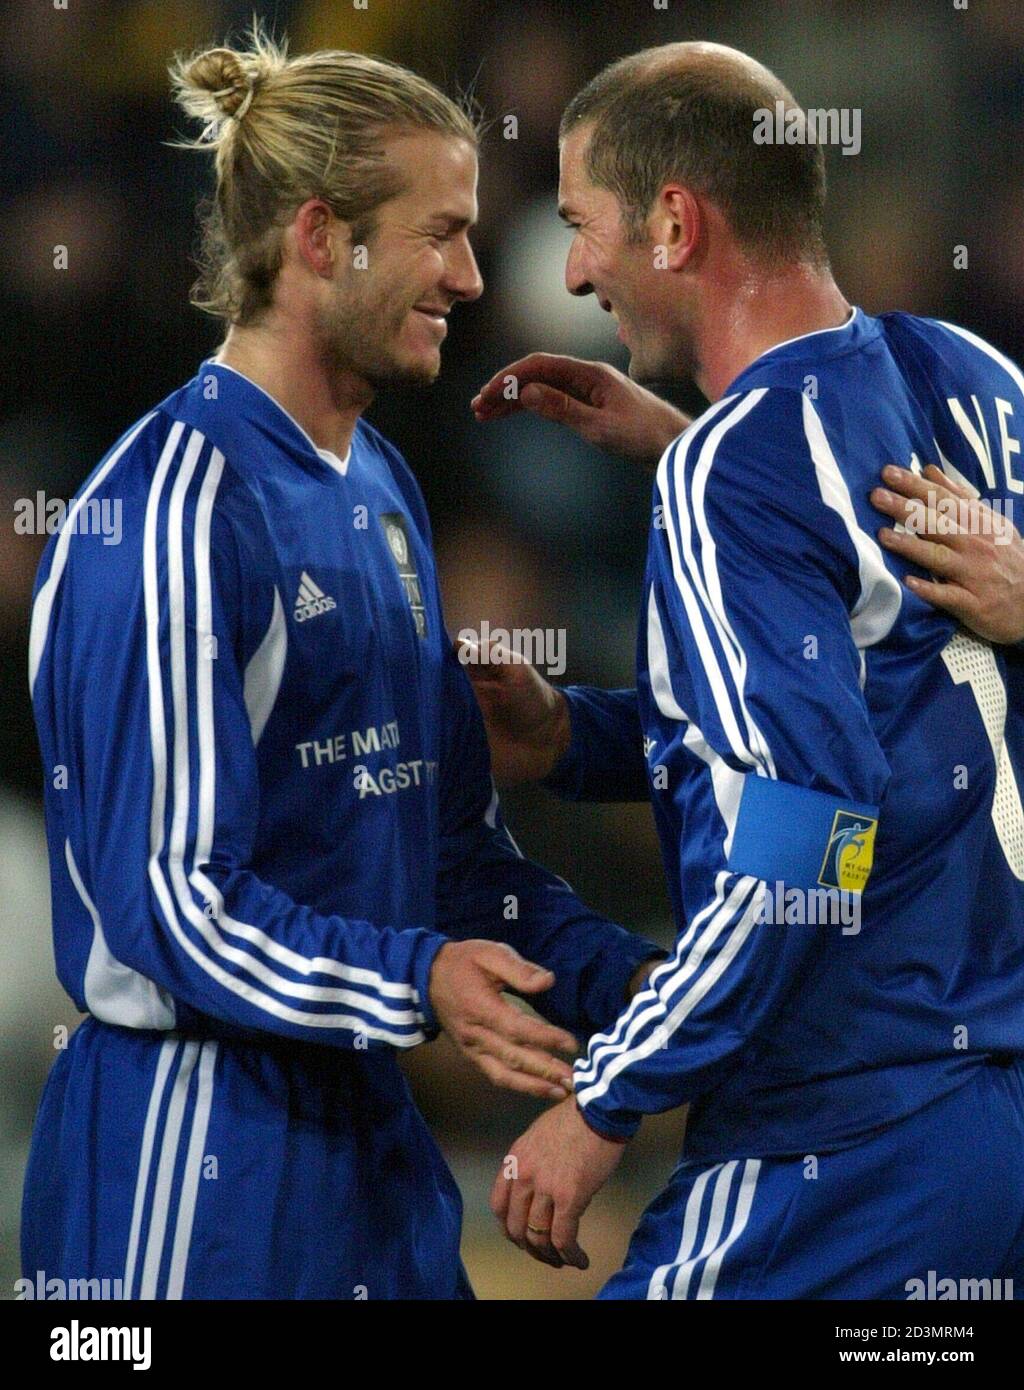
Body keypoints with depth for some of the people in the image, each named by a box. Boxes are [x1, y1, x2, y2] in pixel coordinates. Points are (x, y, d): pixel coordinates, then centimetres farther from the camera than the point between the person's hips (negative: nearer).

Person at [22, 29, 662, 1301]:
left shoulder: (379, 491, 14)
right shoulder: (173, 510, -15)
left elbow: (455, 832, 17)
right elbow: (167, 900, -19)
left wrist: (624, 978, 3)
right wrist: (412, 981, -30)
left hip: (364, 1123, 9)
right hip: (191, 1141, -9)